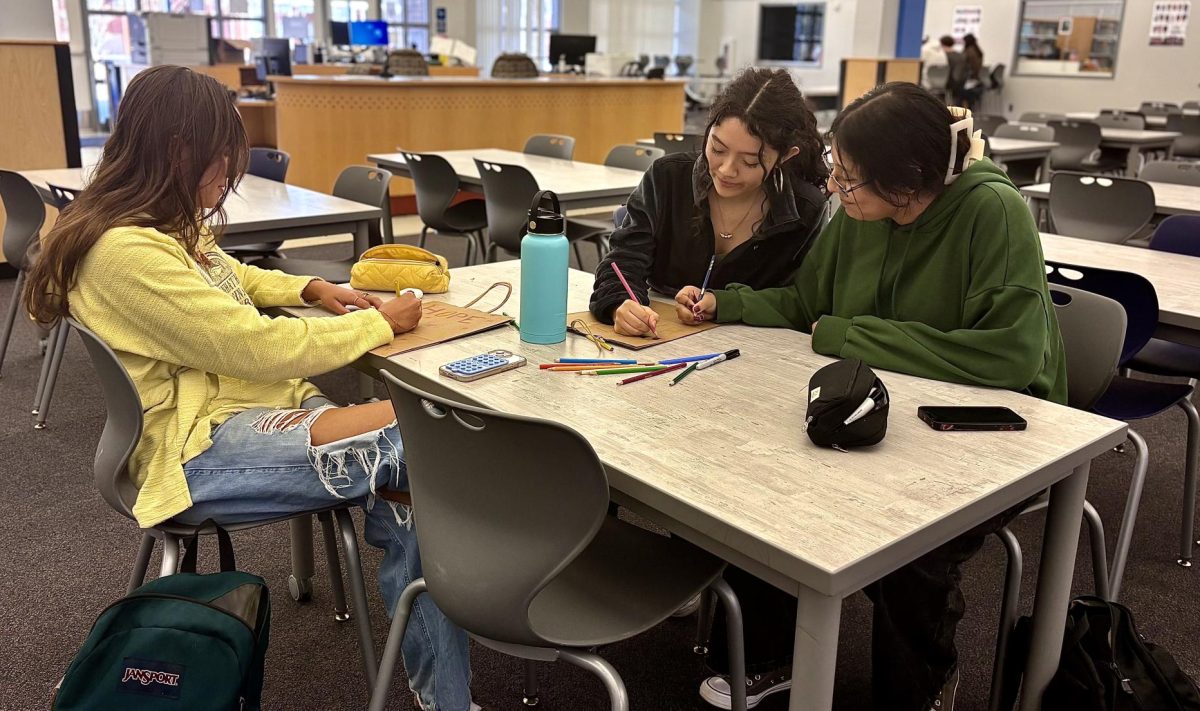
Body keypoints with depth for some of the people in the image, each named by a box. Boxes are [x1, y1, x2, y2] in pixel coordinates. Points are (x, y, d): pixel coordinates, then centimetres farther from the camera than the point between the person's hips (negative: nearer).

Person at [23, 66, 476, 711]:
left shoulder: (163, 226, 15)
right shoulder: (126, 251, -17)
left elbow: (232, 280, 35)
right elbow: (261, 347, -19)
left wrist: (311, 289, 17)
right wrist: (379, 323, -6)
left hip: (254, 404, 10)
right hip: (197, 452, -10)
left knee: (410, 486, -17)